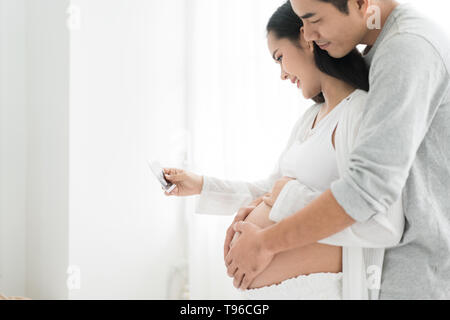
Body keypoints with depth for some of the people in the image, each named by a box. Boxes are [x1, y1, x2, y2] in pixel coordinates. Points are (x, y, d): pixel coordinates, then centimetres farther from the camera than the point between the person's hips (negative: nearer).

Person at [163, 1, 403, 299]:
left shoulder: (361, 112, -15)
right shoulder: (312, 116, 14)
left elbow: (385, 229, -26)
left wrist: (291, 197, -19)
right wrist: (202, 186, 23)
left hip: (310, 287, -8)